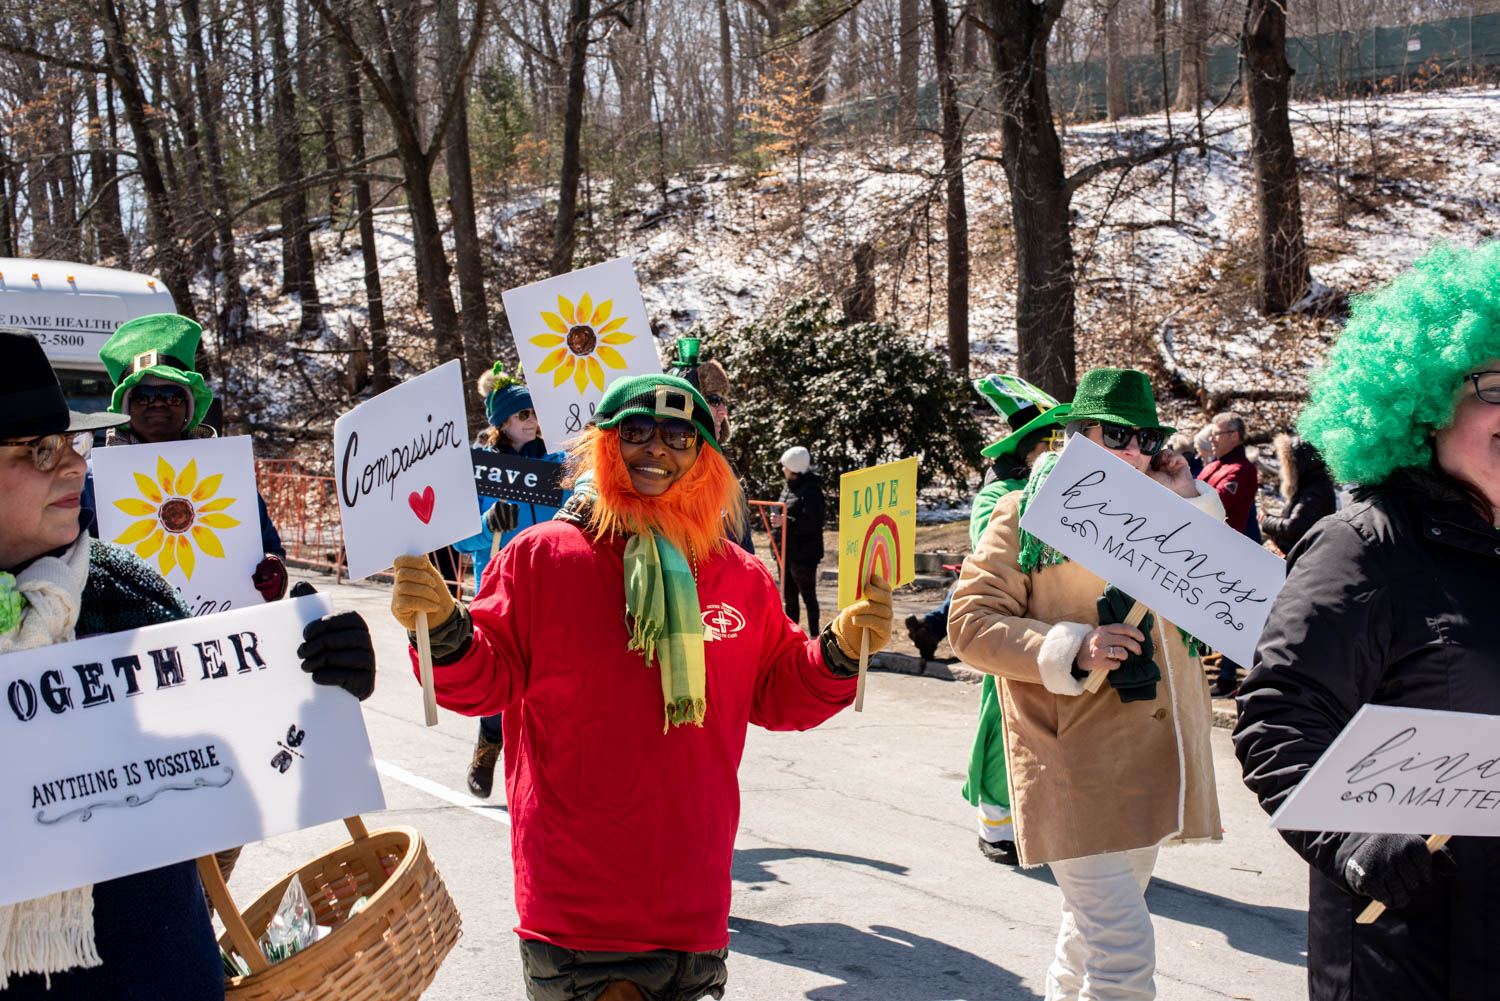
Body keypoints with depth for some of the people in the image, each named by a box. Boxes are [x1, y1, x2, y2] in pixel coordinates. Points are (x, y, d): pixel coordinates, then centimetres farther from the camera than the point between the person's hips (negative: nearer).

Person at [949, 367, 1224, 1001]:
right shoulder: (1028, 512, -5)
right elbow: (970, 622, -10)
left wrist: (1192, 503, 1)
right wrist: (1071, 647, -22)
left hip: (1153, 763, 7)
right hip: (1078, 773, -7)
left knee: (1095, 929, 21)